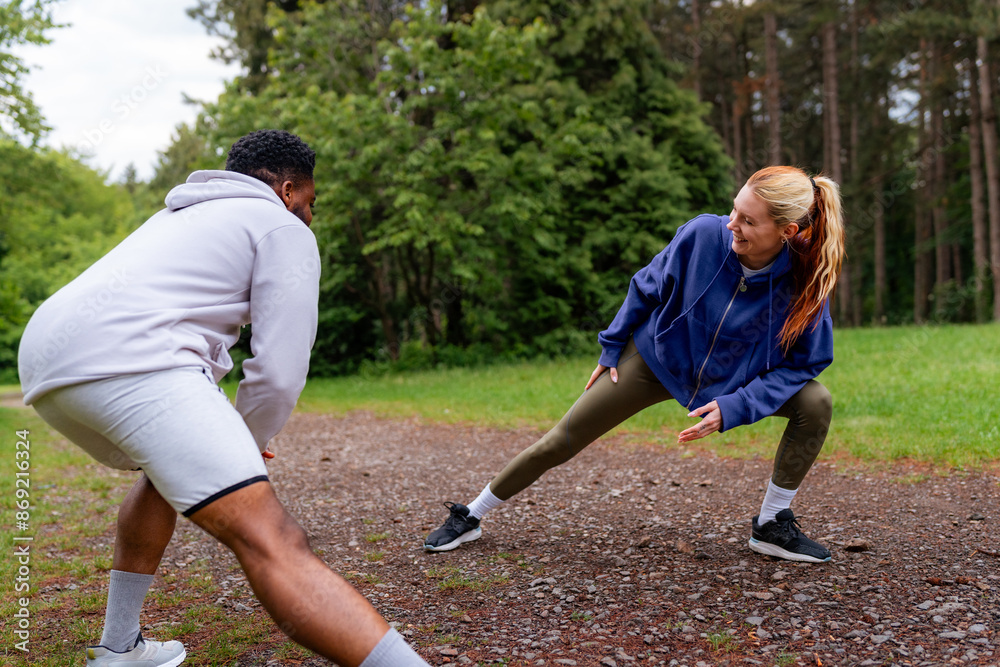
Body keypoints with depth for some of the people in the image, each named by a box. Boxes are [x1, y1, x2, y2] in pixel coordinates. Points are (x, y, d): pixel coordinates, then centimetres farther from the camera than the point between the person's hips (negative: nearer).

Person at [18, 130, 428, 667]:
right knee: (271, 543, -17)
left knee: (169, 466, 34)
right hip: (125, 360, -9)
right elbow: (280, 372, 2)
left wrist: (228, 442, 41)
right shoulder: (285, 229, 12)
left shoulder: (178, 216, 36)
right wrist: (241, 447, 19)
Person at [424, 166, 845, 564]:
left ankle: (771, 526, -4)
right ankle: (470, 517, 16)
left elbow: (803, 362, -15)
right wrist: (612, 349, -2)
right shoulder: (702, 235, -27)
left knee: (816, 404, -21)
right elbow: (647, 289, -9)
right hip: (656, 356, -1)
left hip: (731, 378, 1)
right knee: (561, 442, -2)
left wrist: (734, 407, -26)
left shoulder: (803, 282, -26)